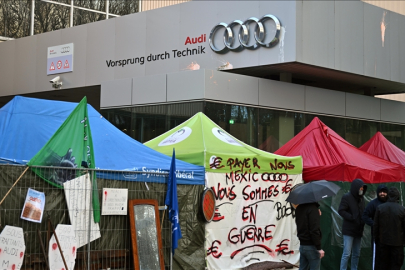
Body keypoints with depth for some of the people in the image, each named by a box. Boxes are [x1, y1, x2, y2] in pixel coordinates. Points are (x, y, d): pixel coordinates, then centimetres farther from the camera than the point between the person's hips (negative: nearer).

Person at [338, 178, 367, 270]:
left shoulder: (361, 198, 13)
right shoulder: (347, 197, -7)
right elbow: (341, 211, -13)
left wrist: (363, 220, 0)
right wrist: (353, 218, -18)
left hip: (358, 230, 7)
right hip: (349, 230, -7)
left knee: (356, 254, 10)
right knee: (346, 254, -9)